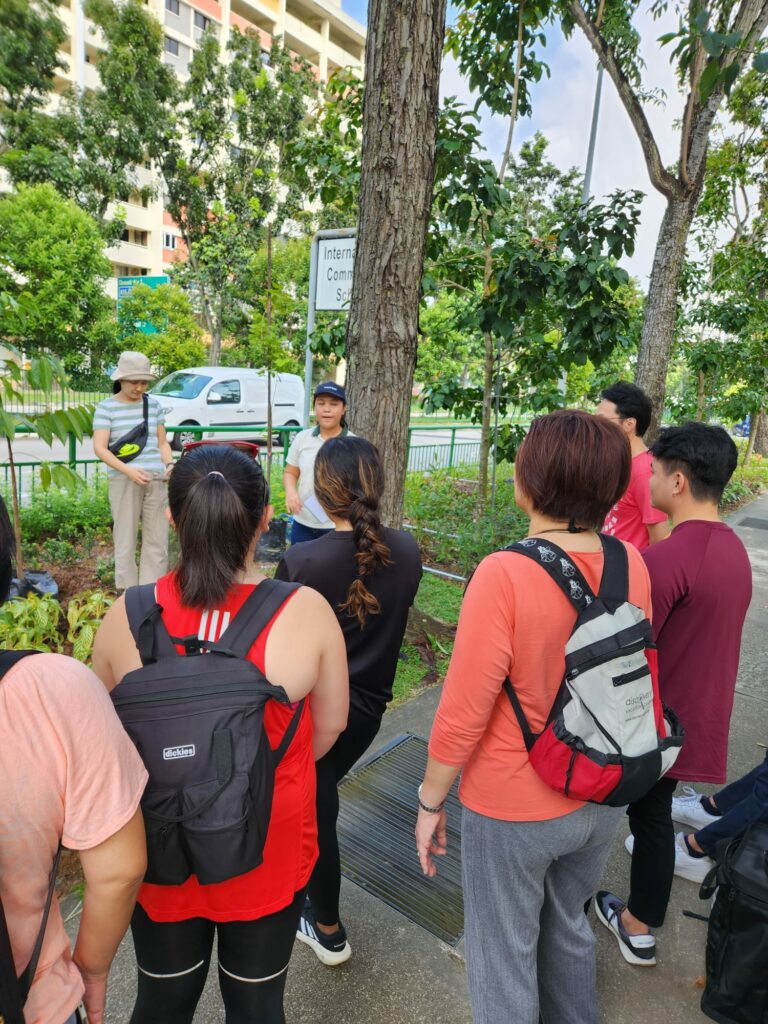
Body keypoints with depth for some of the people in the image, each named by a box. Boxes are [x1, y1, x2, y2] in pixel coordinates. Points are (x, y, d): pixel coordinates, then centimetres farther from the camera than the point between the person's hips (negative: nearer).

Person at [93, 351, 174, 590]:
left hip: (156, 478, 4)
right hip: (124, 480, -4)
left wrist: (170, 465, -3)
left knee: (158, 539, 5)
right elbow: (99, 448, -7)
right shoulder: (106, 407, 0)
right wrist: (128, 470, -20)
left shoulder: (153, 404, 12)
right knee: (126, 539, 2)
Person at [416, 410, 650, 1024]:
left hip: (513, 811, -5)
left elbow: (462, 716, -23)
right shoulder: (631, 565, -11)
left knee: (505, 956, 20)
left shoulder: (504, 576, -30)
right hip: (602, 800, 6)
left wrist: (430, 802, -7)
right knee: (568, 925, 31)